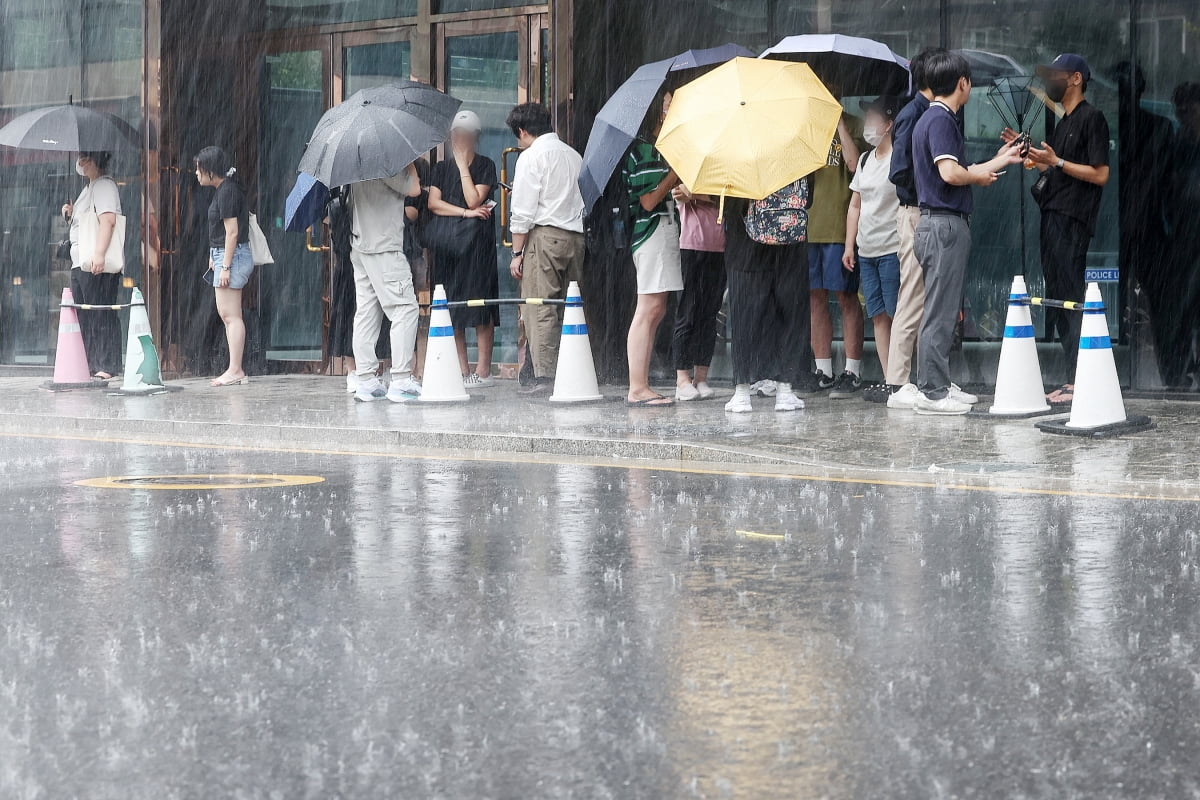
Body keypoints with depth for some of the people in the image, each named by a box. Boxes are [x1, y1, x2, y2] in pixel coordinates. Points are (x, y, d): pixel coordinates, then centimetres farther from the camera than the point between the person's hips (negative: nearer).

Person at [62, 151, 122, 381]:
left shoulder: (104, 185, -8)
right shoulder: (90, 187, 24)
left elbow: (108, 219, -20)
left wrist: (99, 254, -28)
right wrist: (72, 212, 14)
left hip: (97, 265, -11)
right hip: (81, 264, 11)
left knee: (101, 316, -10)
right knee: (84, 317, 9)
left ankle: (106, 367, -10)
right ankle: (91, 365, 12)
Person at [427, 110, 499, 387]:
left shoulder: (485, 166, 5)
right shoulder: (441, 168, 15)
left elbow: (474, 199, -8)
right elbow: (433, 203, 3)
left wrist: (463, 165, -5)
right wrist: (465, 213, -8)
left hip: (476, 240, -4)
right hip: (445, 240, 4)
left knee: (479, 302, -7)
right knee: (451, 303, 1)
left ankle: (483, 370, -7)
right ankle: (462, 370, 5)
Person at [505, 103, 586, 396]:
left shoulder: (531, 157, -4)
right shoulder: (574, 155, 18)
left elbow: (523, 212, -8)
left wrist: (517, 253, -5)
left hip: (544, 235, -7)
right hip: (576, 236, 7)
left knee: (540, 309, -7)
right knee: (568, 308, 9)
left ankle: (544, 375, -12)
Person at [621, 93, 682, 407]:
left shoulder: (657, 147, 20)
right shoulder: (639, 149, -11)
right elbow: (648, 200, -16)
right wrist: (676, 171, -13)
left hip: (665, 231, 10)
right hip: (652, 232, -10)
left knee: (656, 311, 8)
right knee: (649, 309, -10)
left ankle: (640, 386, 10)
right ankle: (637, 389, -9)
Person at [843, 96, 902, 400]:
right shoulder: (865, 160, 17)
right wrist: (849, 246, 17)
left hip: (892, 250, -8)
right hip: (866, 250, 8)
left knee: (897, 315, -8)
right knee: (878, 316, 7)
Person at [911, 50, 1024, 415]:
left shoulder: (937, 118, 18)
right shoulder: (940, 120, -14)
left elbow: (958, 173, 24)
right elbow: (950, 172, -26)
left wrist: (1002, 159, 34)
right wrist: (981, 175, -7)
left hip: (946, 224, 10)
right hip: (944, 224, -10)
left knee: (945, 312, 14)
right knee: (940, 313, -7)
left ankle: (937, 385, 19)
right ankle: (932, 392, -5)